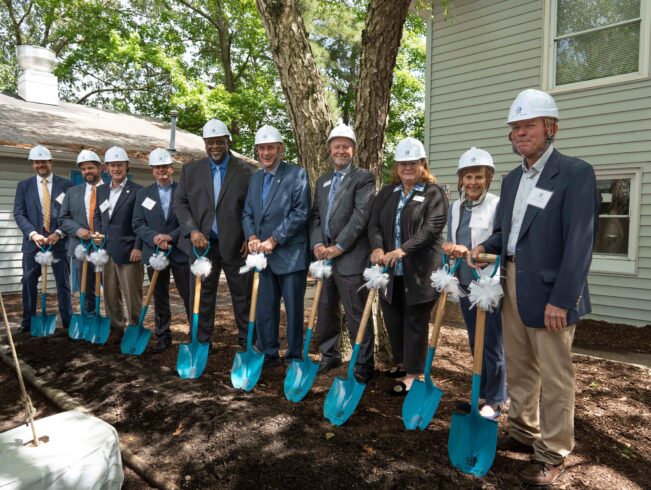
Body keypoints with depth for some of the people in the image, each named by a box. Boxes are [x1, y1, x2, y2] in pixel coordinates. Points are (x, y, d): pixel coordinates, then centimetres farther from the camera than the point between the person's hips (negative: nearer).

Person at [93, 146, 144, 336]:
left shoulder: (137, 191, -5)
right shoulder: (101, 191, 14)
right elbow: (97, 218, 20)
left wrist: (138, 247, -13)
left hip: (128, 252, -6)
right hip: (106, 251, 6)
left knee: (132, 296, 0)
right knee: (110, 296, 13)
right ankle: (115, 330, 25)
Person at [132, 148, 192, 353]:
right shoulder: (143, 194, 10)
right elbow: (137, 224, 4)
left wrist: (171, 236, -16)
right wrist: (154, 238, -13)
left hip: (180, 252, -3)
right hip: (154, 253, 3)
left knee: (190, 295, 0)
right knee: (159, 297, 11)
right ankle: (163, 336, 22)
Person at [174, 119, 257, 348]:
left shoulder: (247, 170, -1)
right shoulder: (191, 170, 8)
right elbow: (180, 203, 6)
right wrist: (192, 231, -8)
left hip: (236, 245, -2)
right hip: (202, 243, 2)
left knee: (243, 296, 6)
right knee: (201, 296, 9)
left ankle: (247, 342, 19)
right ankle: (201, 343, 22)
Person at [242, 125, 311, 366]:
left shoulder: (297, 174, -6)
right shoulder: (255, 178, 14)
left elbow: (300, 213, -14)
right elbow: (247, 213, 14)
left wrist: (274, 240, -16)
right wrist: (252, 236, -6)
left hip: (291, 254, -6)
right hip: (265, 255, 6)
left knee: (294, 309, 5)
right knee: (265, 308, 12)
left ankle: (294, 357, 19)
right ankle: (269, 354, 26)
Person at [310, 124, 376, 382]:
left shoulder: (363, 177, -3)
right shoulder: (322, 180, 18)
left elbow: (360, 217, -13)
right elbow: (315, 216, 13)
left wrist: (338, 247, -15)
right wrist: (317, 244, -4)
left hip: (350, 257, -7)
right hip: (325, 255, 7)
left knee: (356, 315, -1)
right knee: (326, 310, 16)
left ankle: (363, 366, 11)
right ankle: (330, 355, 32)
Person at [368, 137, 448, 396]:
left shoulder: (434, 193, -3)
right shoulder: (386, 193, 12)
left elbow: (431, 228, -16)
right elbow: (374, 224, 3)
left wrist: (403, 250, -28)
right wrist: (377, 248, -17)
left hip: (418, 270, -5)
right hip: (389, 270, 5)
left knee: (415, 322, 4)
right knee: (392, 319, 14)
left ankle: (412, 374, 15)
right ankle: (401, 362, 35)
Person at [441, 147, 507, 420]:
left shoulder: (497, 206, -10)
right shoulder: (455, 207, 10)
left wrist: (468, 252, -29)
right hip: (465, 282, 6)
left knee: (491, 343, 3)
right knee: (475, 343, 16)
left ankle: (494, 400, 19)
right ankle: (482, 392, 32)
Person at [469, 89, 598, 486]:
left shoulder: (576, 173, -10)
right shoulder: (512, 178, 13)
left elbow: (580, 242, -16)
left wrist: (561, 299, -20)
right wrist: (485, 247, -3)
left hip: (548, 291, -7)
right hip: (512, 286, 7)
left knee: (554, 376, 6)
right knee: (519, 368, 18)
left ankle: (553, 454, 21)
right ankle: (523, 433, 35)